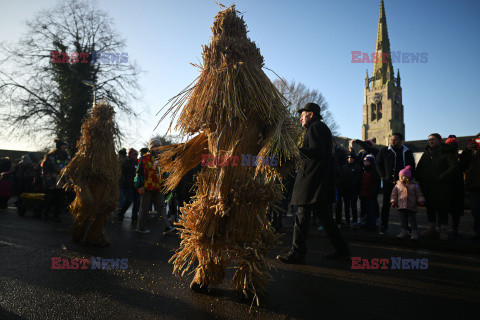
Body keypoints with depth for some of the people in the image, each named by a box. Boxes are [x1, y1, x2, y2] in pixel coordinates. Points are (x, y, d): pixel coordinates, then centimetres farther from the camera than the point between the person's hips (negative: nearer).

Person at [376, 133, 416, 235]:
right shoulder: (384, 151, 7)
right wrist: (384, 176, 2)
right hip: (388, 182, 0)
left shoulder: (407, 152, 9)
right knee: (386, 204, 2)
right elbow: (378, 164, 12)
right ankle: (383, 227, 8)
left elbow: (412, 167, 14)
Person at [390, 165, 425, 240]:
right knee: (404, 218, 6)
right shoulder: (398, 185, 6)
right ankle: (403, 232, 12)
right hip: (401, 205, 2)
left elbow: (419, 194, 5)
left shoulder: (414, 185, 3)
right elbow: (394, 194, 8)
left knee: (412, 218, -2)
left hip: (412, 206, -2)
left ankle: (415, 232, 9)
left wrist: (421, 201, -7)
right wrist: (393, 201, -1)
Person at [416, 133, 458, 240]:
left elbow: (454, 167, -13)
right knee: (430, 207, 10)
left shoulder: (447, 152, -3)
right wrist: (420, 180, 6)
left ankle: (443, 230, 6)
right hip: (428, 187, 6)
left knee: (442, 208, -3)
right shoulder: (426, 153, 15)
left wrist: (441, 178, -19)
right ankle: (431, 229, 20)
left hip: (442, 186, -6)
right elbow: (419, 168, 20)